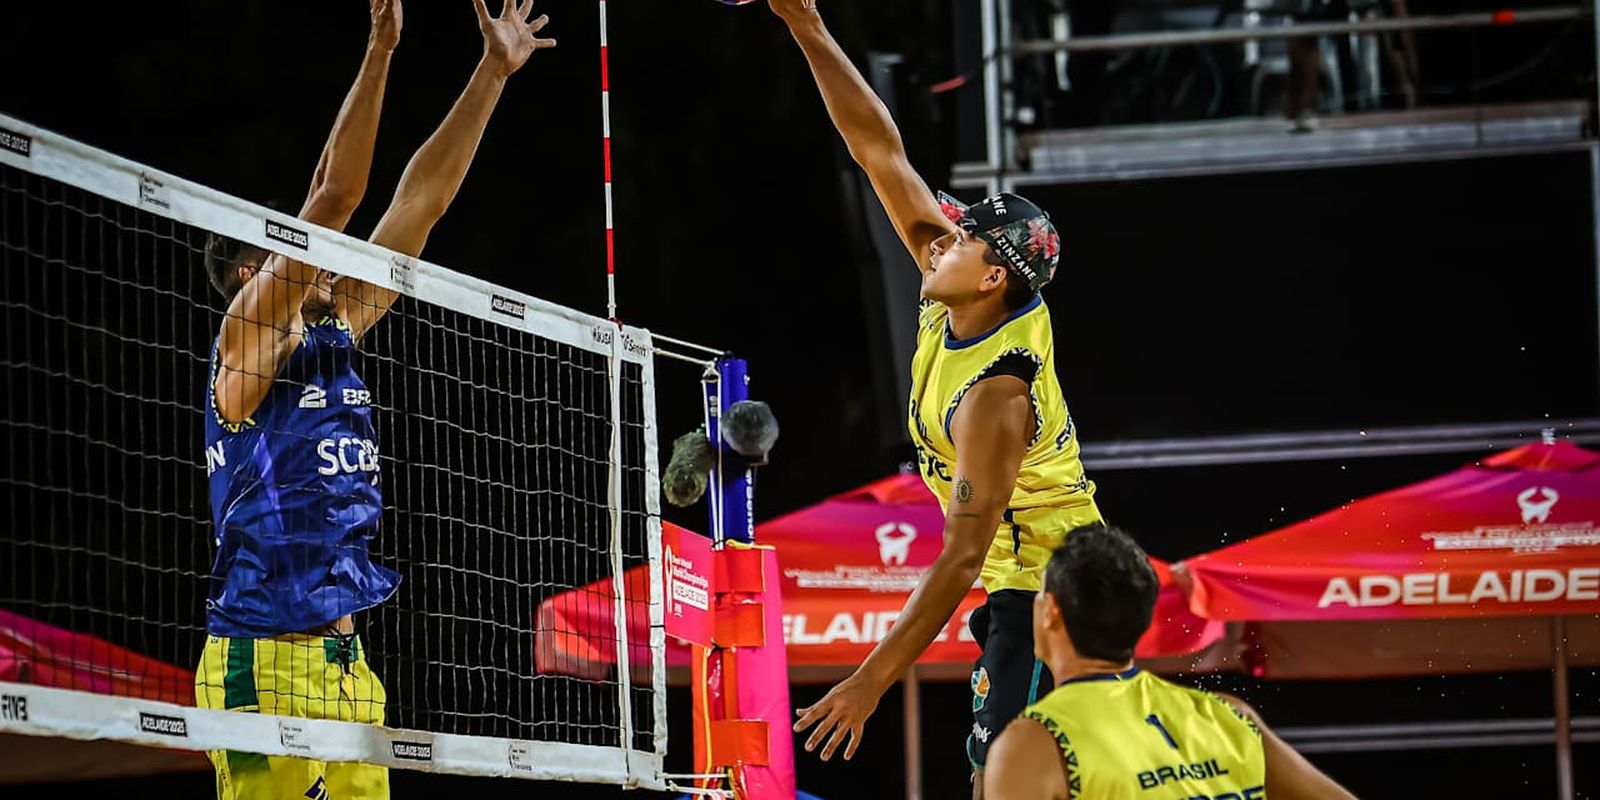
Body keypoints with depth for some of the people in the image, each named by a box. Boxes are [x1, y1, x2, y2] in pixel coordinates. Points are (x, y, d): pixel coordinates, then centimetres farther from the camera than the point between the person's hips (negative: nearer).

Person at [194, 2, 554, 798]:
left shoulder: (334, 335, 15)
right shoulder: (247, 338, -4)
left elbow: (421, 199, 16)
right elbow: (333, 195, -15)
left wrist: (494, 71, 16)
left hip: (343, 662, 8)